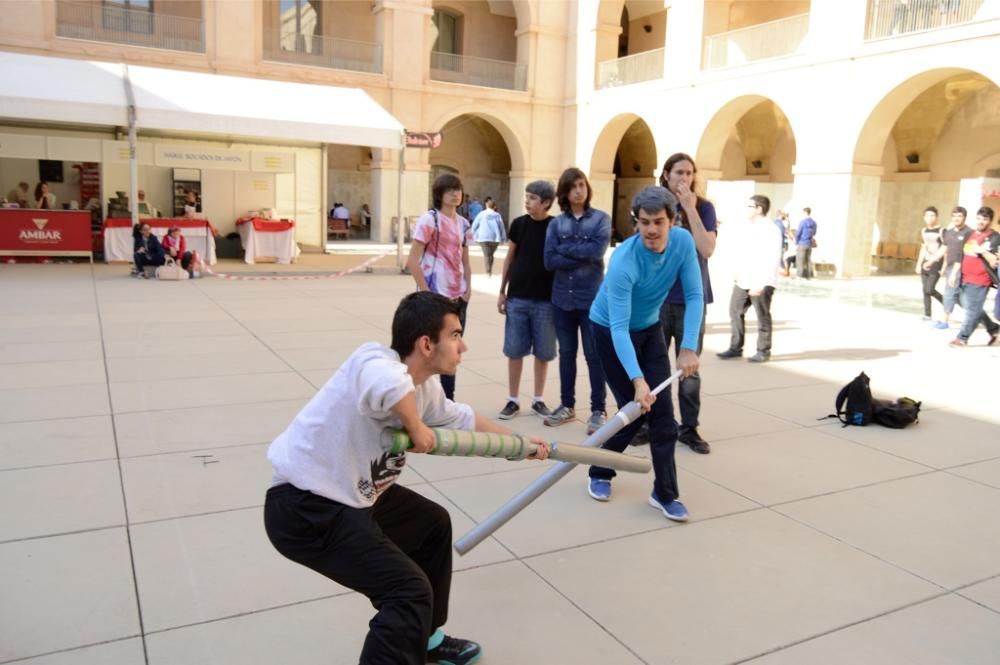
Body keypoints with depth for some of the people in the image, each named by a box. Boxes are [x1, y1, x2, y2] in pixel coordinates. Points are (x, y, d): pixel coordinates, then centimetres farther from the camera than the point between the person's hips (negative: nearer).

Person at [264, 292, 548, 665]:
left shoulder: (425, 387, 3)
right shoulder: (376, 362, -25)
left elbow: (463, 418, 22)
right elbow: (389, 385, -51)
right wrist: (416, 429, -31)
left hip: (351, 495, 10)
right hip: (305, 508, -10)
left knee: (433, 524, 24)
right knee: (409, 590, -14)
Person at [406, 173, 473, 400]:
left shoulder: (463, 223, 10)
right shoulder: (429, 219, -10)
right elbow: (412, 262, -13)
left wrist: (468, 288, 4)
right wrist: (426, 293, -16)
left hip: (457, 296, 7)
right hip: (435, 297, -7)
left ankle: (449, 401, 22)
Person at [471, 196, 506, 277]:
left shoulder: (481, 214, 4)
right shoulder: (497, 215, 6)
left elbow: (474, 225, 6)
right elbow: (502, 227, 6)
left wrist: (474, 235, 19)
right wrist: (503, 238, 13)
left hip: (483, 237, -2)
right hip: (495, 238, 2)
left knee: (486, 254, -4)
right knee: (491, 254, 17)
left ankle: (488, 272, -20)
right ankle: (490, 271, 20)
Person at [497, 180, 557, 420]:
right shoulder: (519, 224, 1)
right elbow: (510, 258, 8)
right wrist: (502, 291, 6)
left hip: (546, 300, -1)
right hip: (517, 297, 2)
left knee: (543, 352, 7)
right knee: (514, 351, 5)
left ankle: (537, 399, 21)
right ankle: (513, 400, 16)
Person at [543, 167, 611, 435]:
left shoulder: (601, 218, 1)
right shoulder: (556, 224, 6)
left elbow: (598, 249, -15)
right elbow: (550, 261, -5)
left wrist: (566, 248, -8)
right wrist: (583, 257, -11)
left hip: (592, 298, -3)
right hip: (562, 298, 3)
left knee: (594, 354, 2)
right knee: (566, 353, 12)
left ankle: (598, 410, 11)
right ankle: (567, 405, 24)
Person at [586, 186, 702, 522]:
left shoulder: (683, 241, -18)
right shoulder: (624, 261, -33)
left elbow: (694, 296, -15)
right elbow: (619, 328, -36)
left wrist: (688, 348, -24)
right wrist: (637, 380, -44)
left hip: (650, 328, 5)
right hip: (610, 331, -4)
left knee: (662, 410, -3)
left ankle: (665, 492, 8)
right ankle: (599, 472, 21)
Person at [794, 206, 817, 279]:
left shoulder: (803, 222, -13)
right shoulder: (814, 223, 5)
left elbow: (798, 233, -9)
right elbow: (814, 233, 15)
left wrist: (796, 243, 1)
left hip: (802, 244, -6)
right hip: (810, 244, 6)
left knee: (800, 260, 0)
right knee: (808, 260, 11)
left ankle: (800, 275, 0)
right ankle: (808, 275, 12)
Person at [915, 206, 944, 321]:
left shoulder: (941, 231, -11)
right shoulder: (924, 231, 10)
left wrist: (944, 266, -17)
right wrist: (919, 264, 15)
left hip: (936, 264, -6)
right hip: (926, 264, 7)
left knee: (929, 290, -12)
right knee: (925, 290, 5)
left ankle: (946, 302, 14)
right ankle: (927, 315, 12)